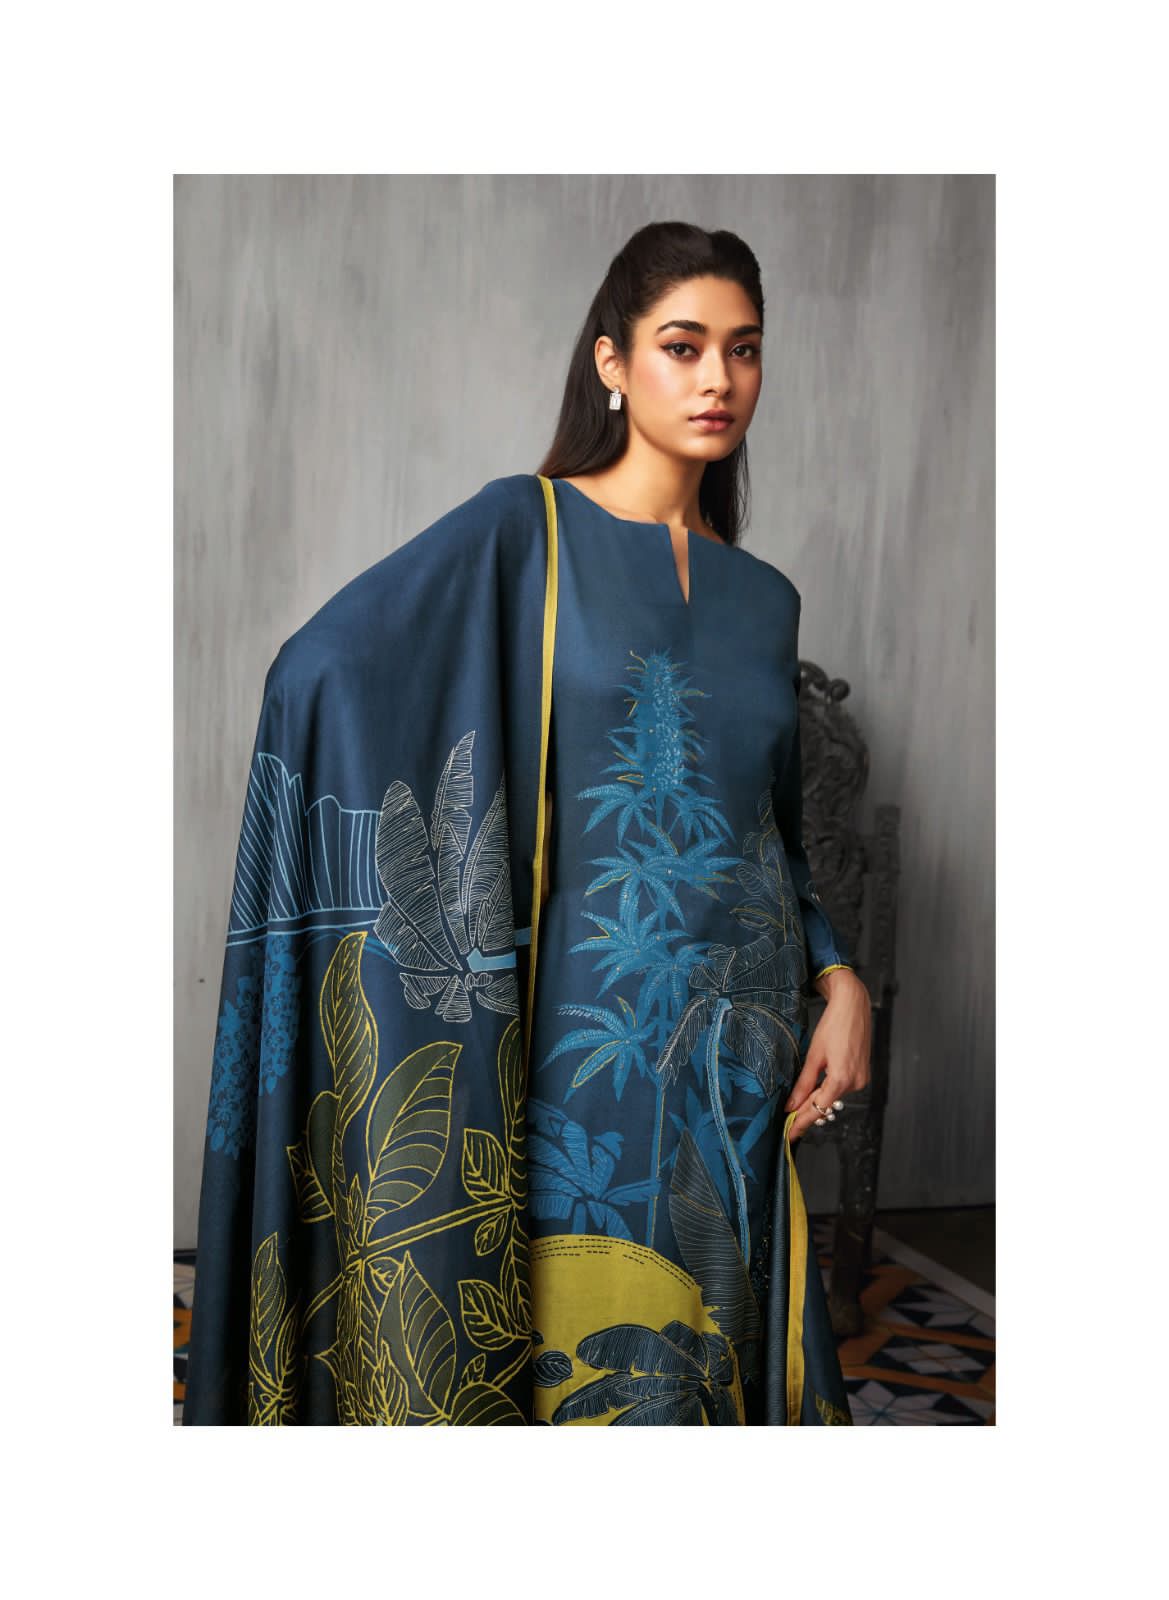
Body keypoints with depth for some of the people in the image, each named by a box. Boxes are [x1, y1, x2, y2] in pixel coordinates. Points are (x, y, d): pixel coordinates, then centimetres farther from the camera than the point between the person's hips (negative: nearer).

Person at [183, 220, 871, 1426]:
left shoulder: (764, 596, 12)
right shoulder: (523, 529, -4)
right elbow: (319, 671, -16)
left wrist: (839, 979, 3)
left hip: (745, 1053, 5)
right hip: (592, 1030, -5)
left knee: (724, 1364, 13)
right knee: (611, 1377, 2)